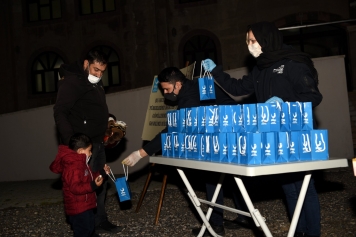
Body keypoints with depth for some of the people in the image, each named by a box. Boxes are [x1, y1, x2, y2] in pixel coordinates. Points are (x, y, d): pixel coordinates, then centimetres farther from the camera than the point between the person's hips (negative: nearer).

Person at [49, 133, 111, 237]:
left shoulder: (80, 163, 12)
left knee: (89, 228, 24)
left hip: (85, 206, 11)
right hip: (78, 209, -11)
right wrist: (93, 186, -36)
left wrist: (102, 172, 16)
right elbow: (75, 188, -32)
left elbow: (89, 178, 22)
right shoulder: (73, 168, -25)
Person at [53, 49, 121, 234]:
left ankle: (100, 221, 25)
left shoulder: (95, 83, 15)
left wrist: (108, 122, 12)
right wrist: (71, 142, -29)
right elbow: (60, 113, -22)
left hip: (97, 142, 10)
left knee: (100, 181, 14)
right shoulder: (72, 82, -13)